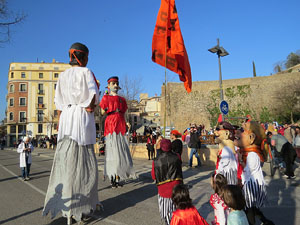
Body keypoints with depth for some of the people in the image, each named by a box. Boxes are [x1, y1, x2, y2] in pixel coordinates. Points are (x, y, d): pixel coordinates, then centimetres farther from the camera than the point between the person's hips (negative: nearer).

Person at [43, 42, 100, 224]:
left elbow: (59, 101, 15)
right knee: (84, 160, -1)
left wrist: (60, 120, 19)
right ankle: (84, 201, 8)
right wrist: (90, 106, 7)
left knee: (67, 158, 7)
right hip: (83, 117, -6)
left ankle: (64, 200, 15)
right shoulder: (86, 72, -1)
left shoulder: (63, 75, 16)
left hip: (66, 116, 6)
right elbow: (94, 95, -11)